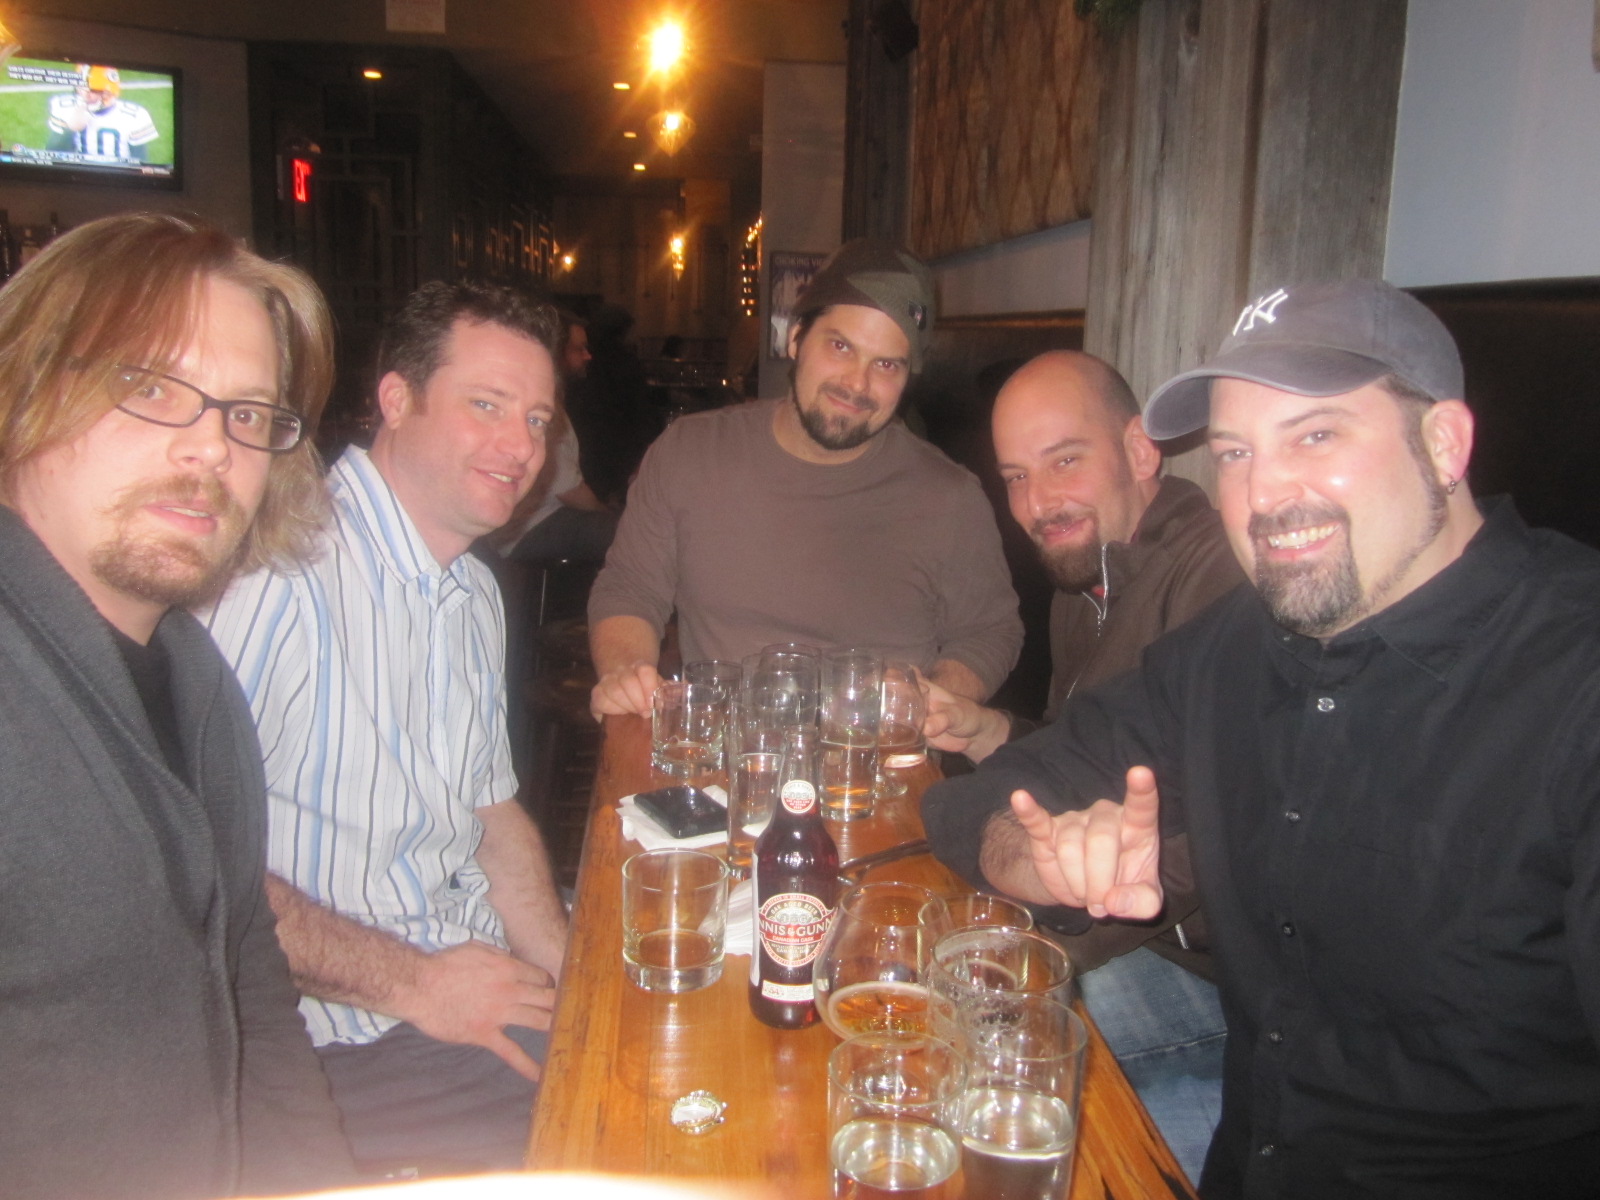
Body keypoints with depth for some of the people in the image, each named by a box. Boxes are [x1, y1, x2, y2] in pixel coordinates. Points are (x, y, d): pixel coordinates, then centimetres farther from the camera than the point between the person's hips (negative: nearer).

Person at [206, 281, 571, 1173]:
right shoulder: (279, 564, -20)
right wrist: (408, 982, -18)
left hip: (482, 982, 8)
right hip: (337, 1041, -8)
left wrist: (573, 970, 4)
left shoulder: (476, 594, 12)